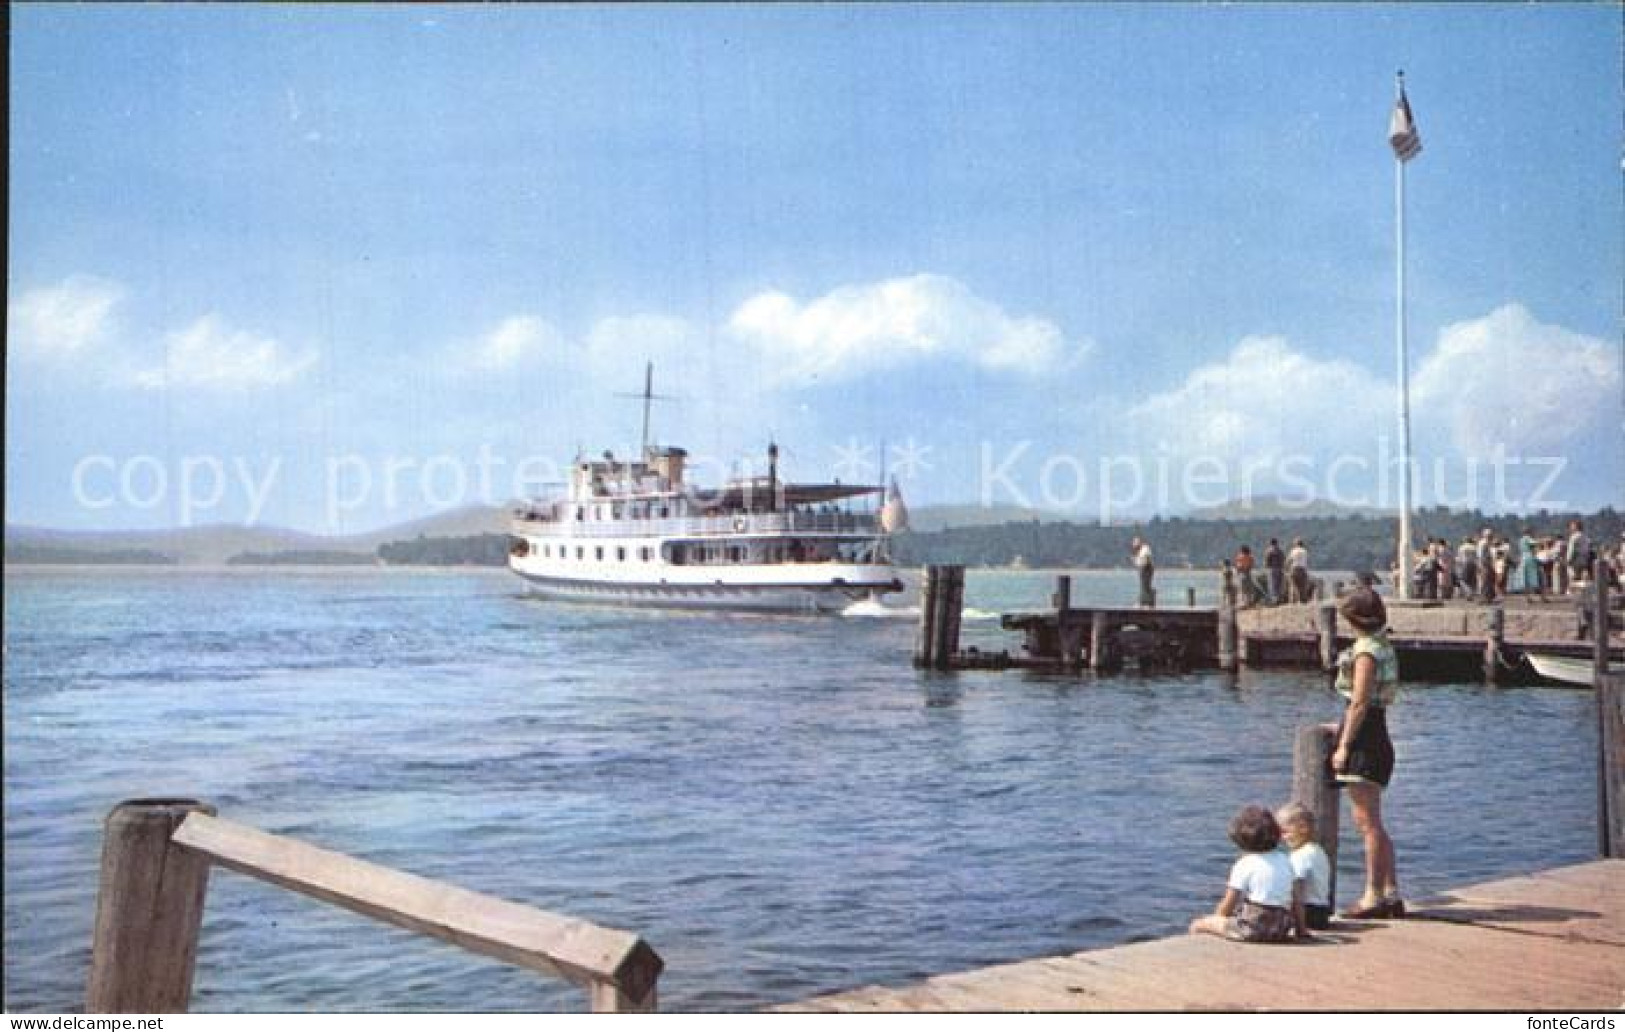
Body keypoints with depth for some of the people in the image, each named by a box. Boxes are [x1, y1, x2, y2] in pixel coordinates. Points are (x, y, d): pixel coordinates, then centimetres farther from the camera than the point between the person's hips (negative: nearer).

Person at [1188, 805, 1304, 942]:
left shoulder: (1244, 865, -6)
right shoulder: (1285, 860, 10)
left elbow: (1228, 904, -5)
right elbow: (1297, 900, 11)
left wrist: (1215, 919, 13)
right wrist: (1300, 929, 21)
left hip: (1252, 929, -7)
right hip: (1281, 930, 7)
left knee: (1197, 925, 2)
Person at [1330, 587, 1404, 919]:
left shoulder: (1366, 652, -14)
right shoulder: (1384, 648, 14)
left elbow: (1359, 704, -17)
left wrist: (1344, 745, -15)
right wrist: (1342, 728, 25)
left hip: (1363, 739, -10)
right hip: (1379, 736, 10)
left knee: (1367, 822, -5)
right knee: (1373, 823, 14)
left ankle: (1373, 896, -2)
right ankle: (1392, 894, 16)